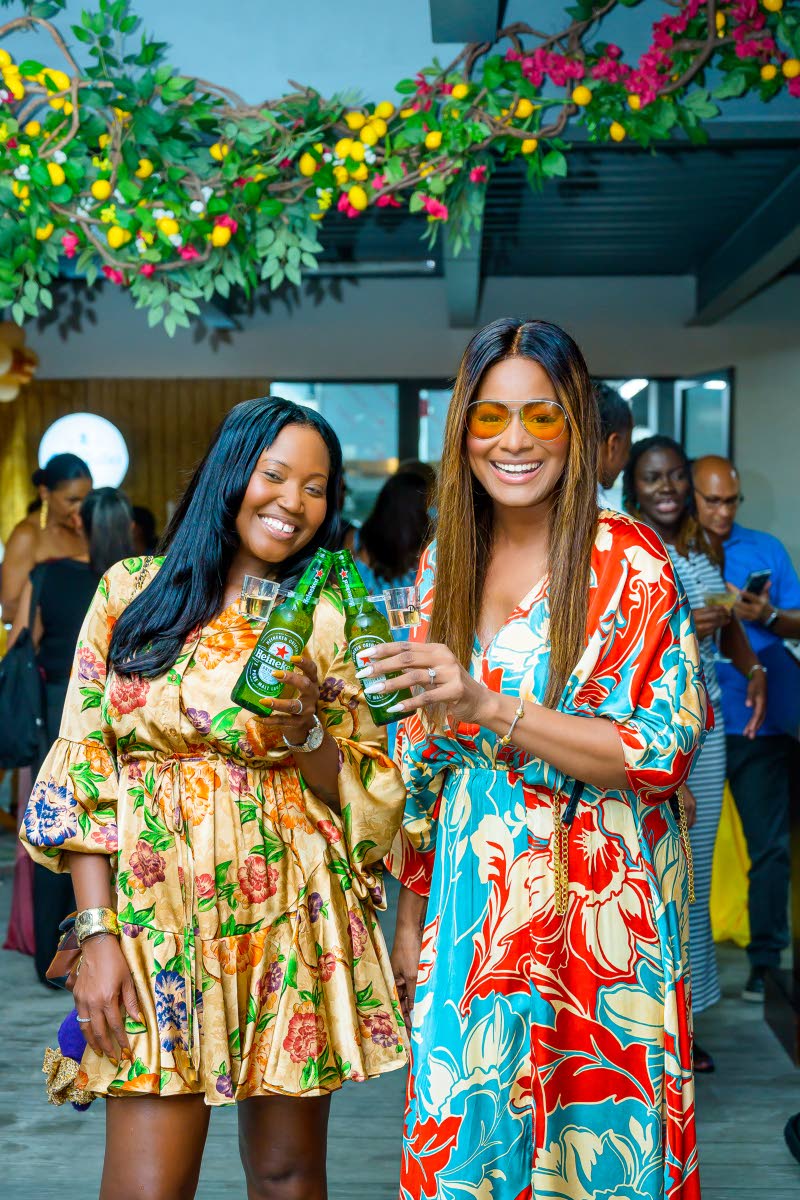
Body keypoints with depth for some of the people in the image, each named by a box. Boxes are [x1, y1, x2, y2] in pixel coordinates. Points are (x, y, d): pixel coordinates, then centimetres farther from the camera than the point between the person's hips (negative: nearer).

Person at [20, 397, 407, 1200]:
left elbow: (367, 795, 6)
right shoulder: (132, 593, 3)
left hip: (290, 923, 1)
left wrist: (306, 728, -13)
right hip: (157, 917, -1)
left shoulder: (324, 620, 5)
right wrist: (98, 933, -7)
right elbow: (81, 773, 1)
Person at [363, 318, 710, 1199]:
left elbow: (665, 751, -14)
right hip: (466, 912, 4)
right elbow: (421, 758, 11)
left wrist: (488, 707, -24)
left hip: (592, 910, -4)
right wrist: (410, 918, 11)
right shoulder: (442, 565, 6)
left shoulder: (630, 562, -9)